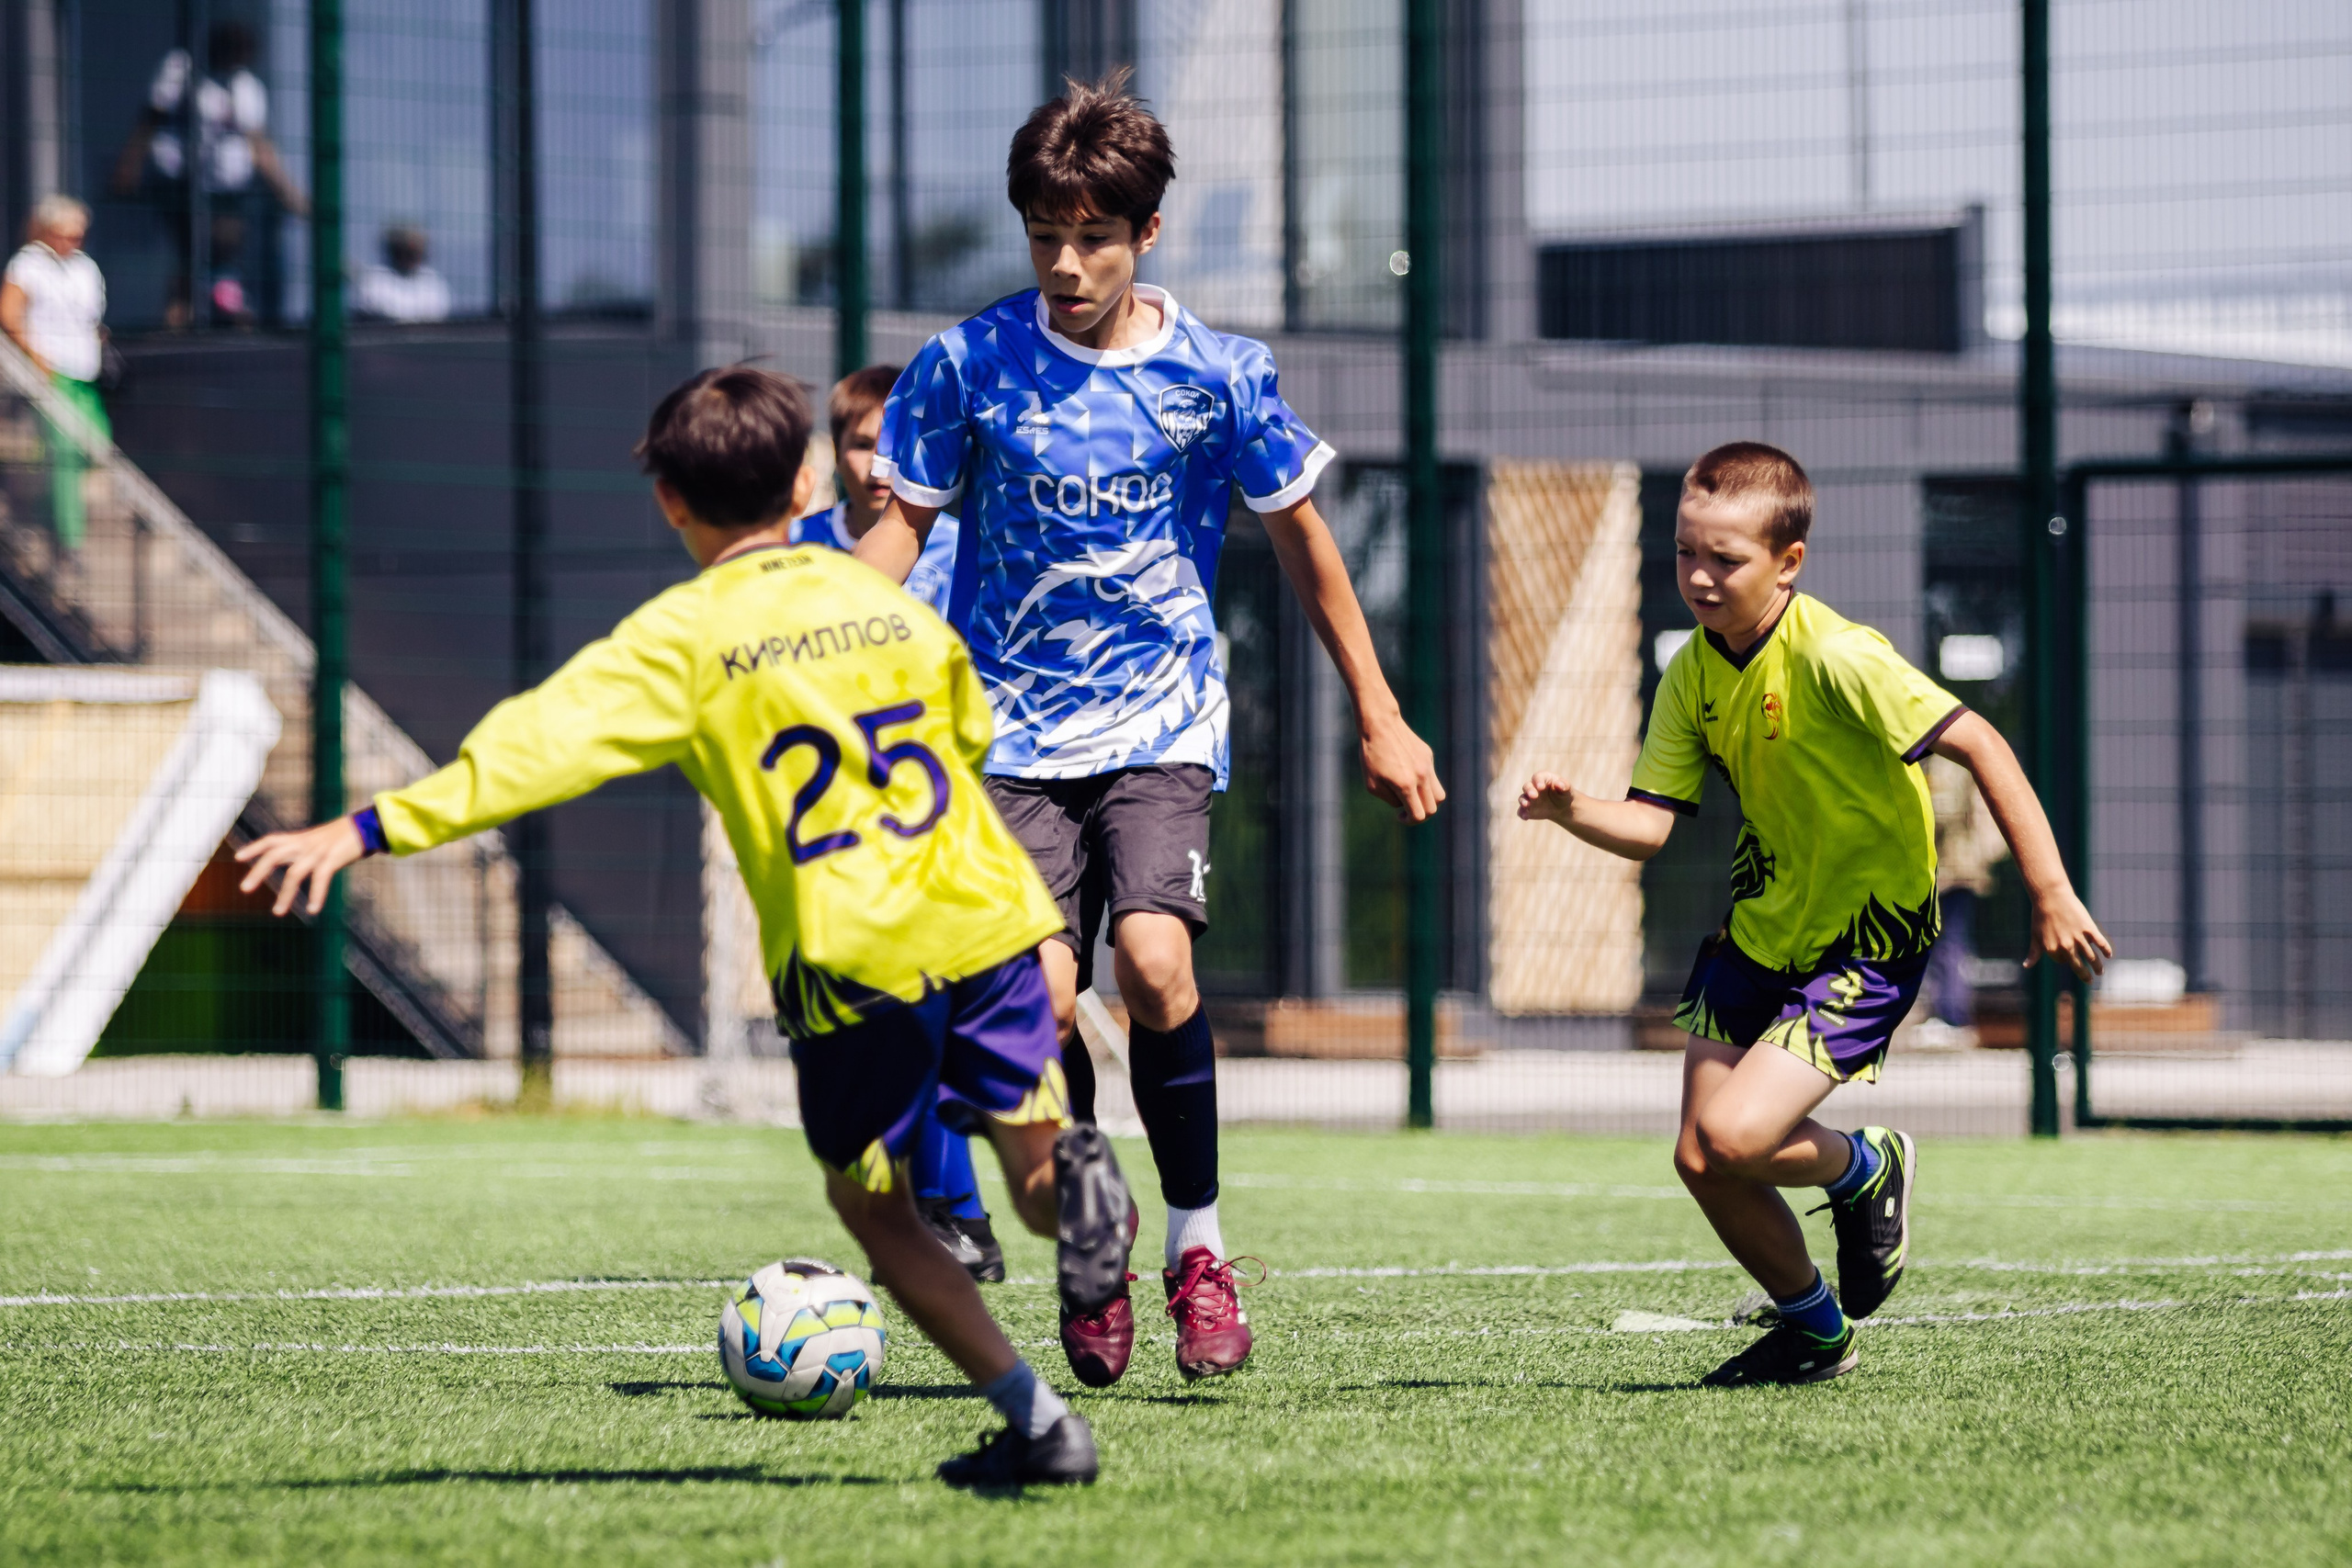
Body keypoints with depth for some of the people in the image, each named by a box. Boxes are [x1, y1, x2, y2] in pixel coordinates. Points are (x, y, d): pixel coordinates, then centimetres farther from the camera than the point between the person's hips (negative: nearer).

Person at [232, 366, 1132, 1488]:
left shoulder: (685, 637, -4)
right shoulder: (889, 605, 12)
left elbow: (545, 742, -16)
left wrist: (374, 828, -20)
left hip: (853, 962, -4)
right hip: (983, 920, 4)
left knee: (871, 1205, 13)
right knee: (1030, 1169, 18)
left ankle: (1038, 1421, 3)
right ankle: (1070, 1173, -19)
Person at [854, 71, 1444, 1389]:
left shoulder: (1218, 376, -2)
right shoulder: (971, 366, -2)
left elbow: (1302, 539, 9)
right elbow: (904, 526, 8)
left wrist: (1381, 719, 12)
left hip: (1163, 720, -1)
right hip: (1014, 726, 1)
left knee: (1154, 960, -22)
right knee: (1042, 994, -14)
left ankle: (1197, 1247, -4)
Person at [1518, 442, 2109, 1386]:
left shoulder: (1835, 657, -22)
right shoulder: (1693, 677, -1)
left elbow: (1980, 747, -23)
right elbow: (1649, 826, -4)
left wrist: (2050, 893, -26)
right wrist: (1571, 812, -26)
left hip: (1870, 937, -7)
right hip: (1761, 929, 7)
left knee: (1734, 1135, -22)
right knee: (1702, 1162, 1)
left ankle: (1865, 1171, 11)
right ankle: (1812, 1331, 26)